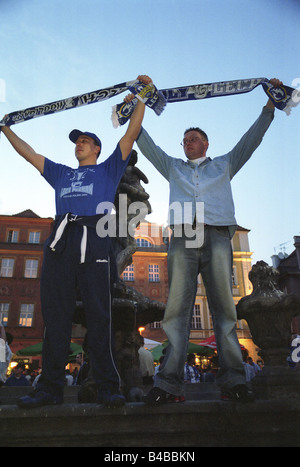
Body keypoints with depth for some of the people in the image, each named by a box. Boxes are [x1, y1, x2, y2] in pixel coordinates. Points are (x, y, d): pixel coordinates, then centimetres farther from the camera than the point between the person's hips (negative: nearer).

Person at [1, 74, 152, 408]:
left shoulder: (108, 169, 22)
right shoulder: (60, 173, 32)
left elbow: (132, 132, 17)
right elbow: (27, 152, 37)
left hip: (94, 241, -4)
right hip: (60, 242, 4)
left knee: (98, 316, -7)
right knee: (55, 317, 0)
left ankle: (107, 388, -3)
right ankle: (50, 387, 6)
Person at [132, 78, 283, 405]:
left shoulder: (224, 165, 28)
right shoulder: (173, 167, 29)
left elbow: (251, 139, 24)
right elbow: (146, 145, 27)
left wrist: (269, 106, 20)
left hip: (217, 237, 0)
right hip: (182, 238, 0)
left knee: (224, 307, -6)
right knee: (177, 307, -10)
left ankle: (233, 380, -4)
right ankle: (169, 381, -11)